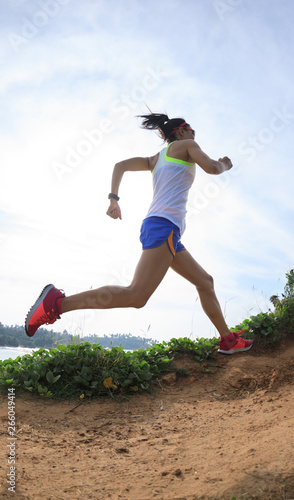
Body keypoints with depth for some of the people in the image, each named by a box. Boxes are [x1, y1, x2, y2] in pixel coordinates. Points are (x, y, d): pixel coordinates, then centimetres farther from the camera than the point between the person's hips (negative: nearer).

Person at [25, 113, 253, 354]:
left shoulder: (156, 158, 28)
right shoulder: (186, 145, 9)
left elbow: (120, 165, 20)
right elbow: (211, 168, -5)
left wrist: (113, 199, 11)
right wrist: (224, 164, 18)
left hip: (163, 230, 10)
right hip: (164, 226, -10)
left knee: (205, 282, 15)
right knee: (136, 296, -20)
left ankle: (228, 339, 20)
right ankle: (57, 302, -22)